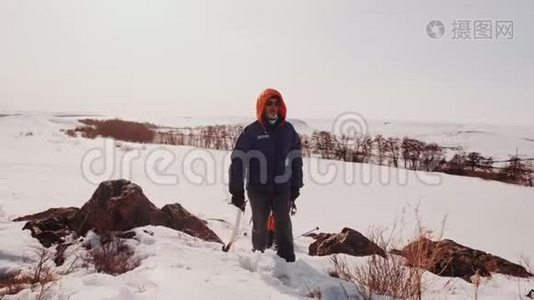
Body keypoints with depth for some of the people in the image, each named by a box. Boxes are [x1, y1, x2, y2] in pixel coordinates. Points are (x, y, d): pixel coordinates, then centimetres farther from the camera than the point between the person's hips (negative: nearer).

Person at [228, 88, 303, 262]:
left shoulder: (288, 130, 4)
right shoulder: (251, 131, -6)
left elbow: (296, 159, 10)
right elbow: (238, 161, -7)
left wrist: (295, 188, 10)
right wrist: (237, 191, -9)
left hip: (282, 188, 2)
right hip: (258, 188, -2)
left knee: (283, 224, 7)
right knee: (259, 225, 10)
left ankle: (287, 260, 21)